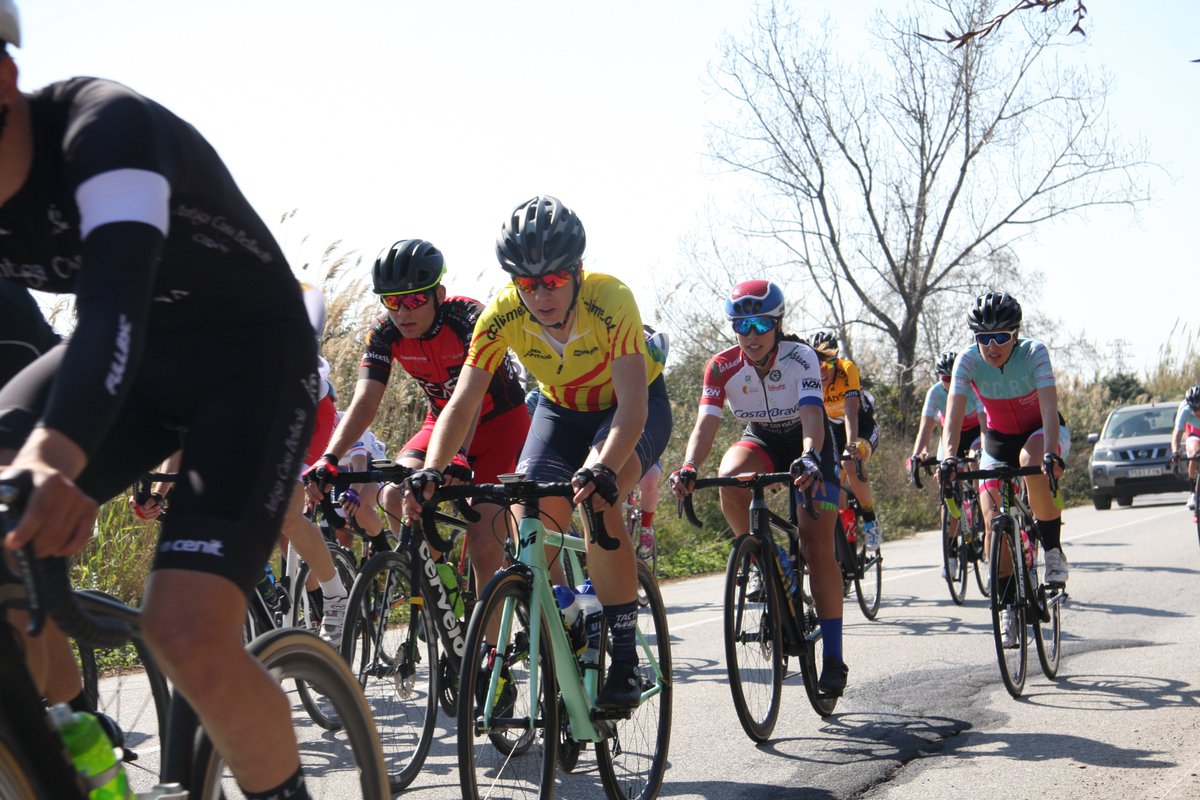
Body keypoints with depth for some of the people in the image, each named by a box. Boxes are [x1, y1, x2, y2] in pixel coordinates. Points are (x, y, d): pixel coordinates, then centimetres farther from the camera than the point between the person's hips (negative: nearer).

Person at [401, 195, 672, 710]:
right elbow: (463, 403, -25)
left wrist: (602, 468, -58)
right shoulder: (502, 315, -24)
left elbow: (633, 405, -40)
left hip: (633, 409, -4)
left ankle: (625, 661, -21)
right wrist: (430, 472, -42)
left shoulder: (611, 300, -34)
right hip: (561, 411, 4)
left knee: (597, 502, -32)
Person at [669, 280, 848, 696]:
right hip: (760, 441, 3)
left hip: (808, 444, -2)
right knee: (729, 476, -34)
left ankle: (833, 657, -6)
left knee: (817, 547, -13)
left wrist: (809, 458, -60)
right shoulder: (722, 367, -19)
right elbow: (706, 423, -27)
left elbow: (812, 417, -39)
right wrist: (689, 468, -46)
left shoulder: (801, 358, -27)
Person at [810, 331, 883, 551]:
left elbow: (851, 412, -39)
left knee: (851, 464, -31)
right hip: (834, 428, 4)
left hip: (863, 425, -4)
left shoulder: (847, 369, -29)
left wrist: (851, 445, -54)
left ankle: (870, 518, -13)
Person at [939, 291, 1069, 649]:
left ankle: (1053, 551, -19)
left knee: (1031, 462, -38)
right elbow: (954, 412, -31)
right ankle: (1007, 606, 2)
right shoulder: (968, 360, -22)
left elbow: (1049, 407, -36)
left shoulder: (1034, 353, -26)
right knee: (992, 521, -14)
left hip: (1041, 431, -2)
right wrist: (949, 458, -48)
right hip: (999, 438, 3)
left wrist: (1051, 454, -52)